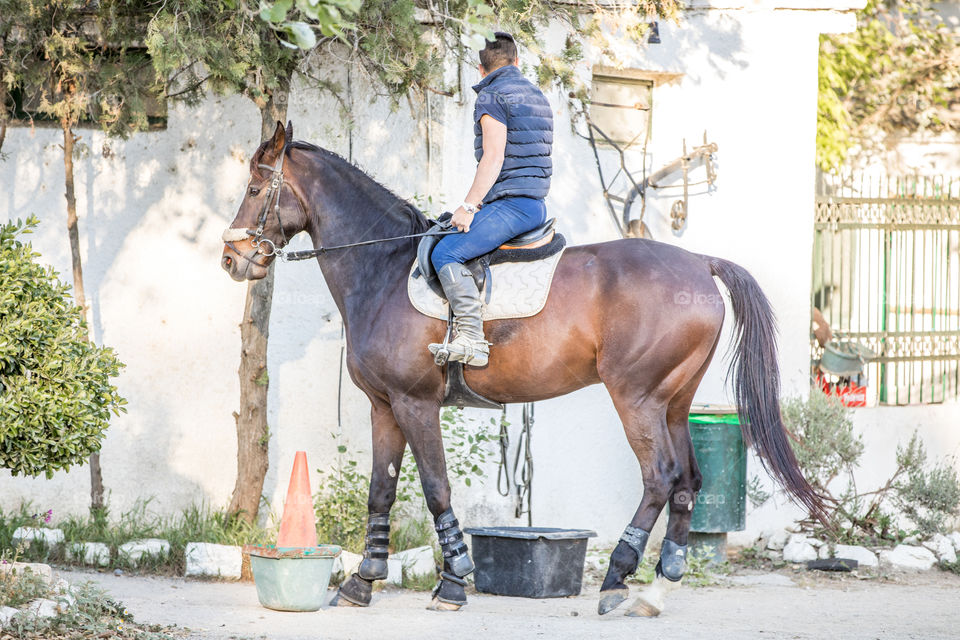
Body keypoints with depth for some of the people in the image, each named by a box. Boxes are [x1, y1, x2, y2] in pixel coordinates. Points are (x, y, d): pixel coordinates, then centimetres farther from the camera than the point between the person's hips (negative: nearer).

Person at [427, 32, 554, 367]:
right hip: (537, 206, 10)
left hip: (510, 204, -10)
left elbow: (494, 157, -17)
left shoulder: (492, 96, -8)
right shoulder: (537, 96, 20)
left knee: (446, 253, -18)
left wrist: (470, 205, -16)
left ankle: (472, 339, -30)